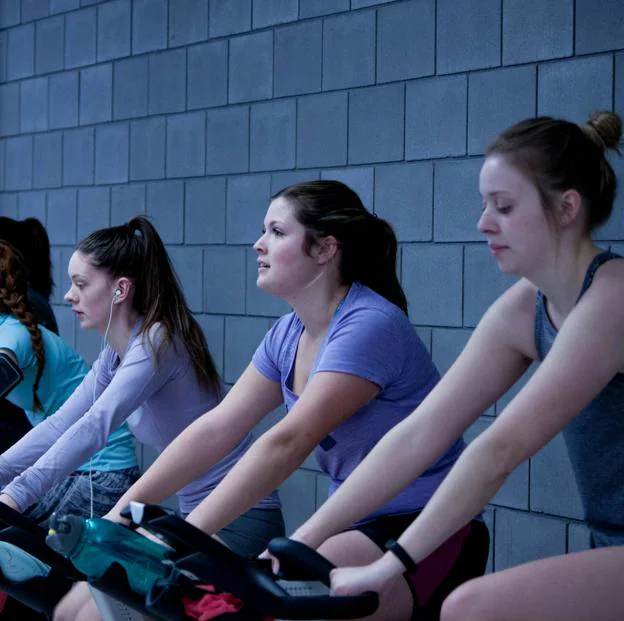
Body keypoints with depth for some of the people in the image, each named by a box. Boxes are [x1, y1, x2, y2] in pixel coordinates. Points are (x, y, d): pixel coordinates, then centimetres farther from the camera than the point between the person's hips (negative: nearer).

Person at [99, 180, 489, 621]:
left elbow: (287, 443, -27)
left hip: (427, 534, -8)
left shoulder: (369, 327, -19)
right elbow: (215, 429, 4)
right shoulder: (287, 337, 8)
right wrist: (124, 510, -4)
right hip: (361, 526, 8)